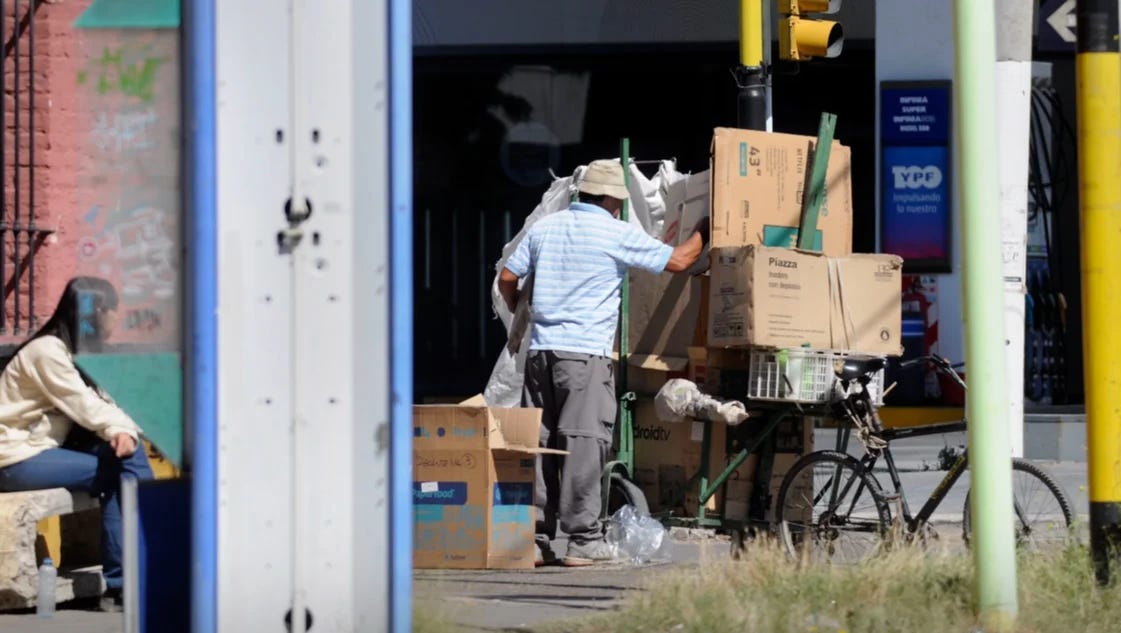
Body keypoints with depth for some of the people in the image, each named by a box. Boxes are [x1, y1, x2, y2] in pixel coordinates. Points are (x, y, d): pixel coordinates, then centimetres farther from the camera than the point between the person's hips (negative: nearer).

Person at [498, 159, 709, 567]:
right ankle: (583, 540, -7)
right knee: (584, 442, -5)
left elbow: (507, 279, 16)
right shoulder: (618, 234, -4)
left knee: (537, 443, 6)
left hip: (541, 349, 6)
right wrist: (702, 231, 20)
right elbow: (678, 261, 1)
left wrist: (519, 313, 35)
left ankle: (534, 538, 6)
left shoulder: (545, 227, 12)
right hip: (586, 352, -6)